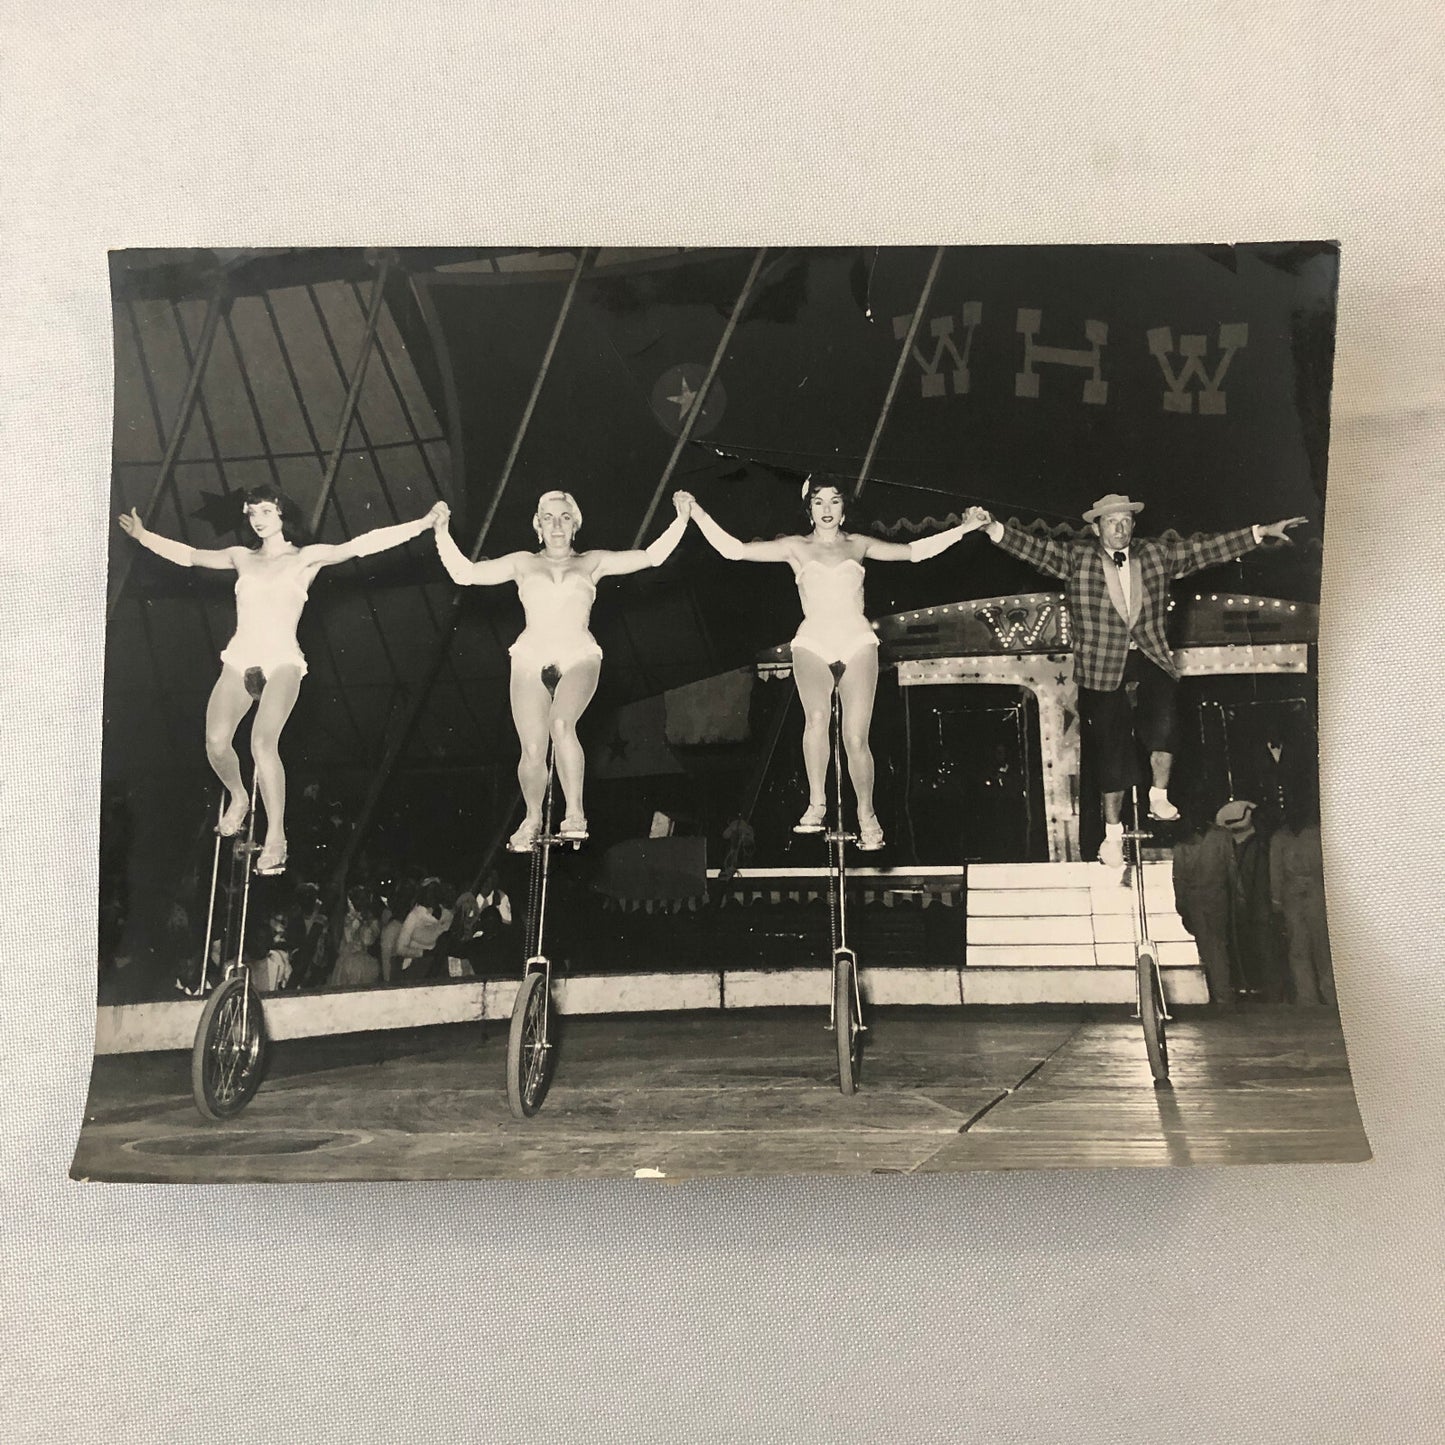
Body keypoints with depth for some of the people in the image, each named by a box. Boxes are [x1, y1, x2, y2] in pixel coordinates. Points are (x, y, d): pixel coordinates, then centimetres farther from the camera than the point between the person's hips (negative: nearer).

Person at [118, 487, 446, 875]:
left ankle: (276, 836, -17)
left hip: (282, 661, -4)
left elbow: (362, 545, -3)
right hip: (240, 659, 4)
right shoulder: (242, 557, 19)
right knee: (216, 742, -16)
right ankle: (238, 797, 17)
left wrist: (423, 523, -12)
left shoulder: (306, 558, 6)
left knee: (263, 743, -26)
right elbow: (189, 555, 33)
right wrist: (143, 535, 37)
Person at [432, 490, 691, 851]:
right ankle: (532, 819, 19)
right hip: (531, 658, 1)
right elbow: (463, 573, 14)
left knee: (561, 723, -32)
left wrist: (681, 519, 4)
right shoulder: (523, 563, 18)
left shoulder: (591, 563, 16)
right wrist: (442, 533, 8)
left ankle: (575, 813, -25)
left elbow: (652, 556, 11)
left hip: (578, 657, -1)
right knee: (532, 751, -9)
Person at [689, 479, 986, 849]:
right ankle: (816, 804, -22)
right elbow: (733, 549, 7)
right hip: (812, 642, -1)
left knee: (856, 738, -10)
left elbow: (915, 550, 18)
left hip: (857, 641, 1)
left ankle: (866, 814, 7)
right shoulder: (795, 548, 13)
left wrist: (963, 528, 14)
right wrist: (697, 514, 0)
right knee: (817, 716, -30)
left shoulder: (858, 545, 18)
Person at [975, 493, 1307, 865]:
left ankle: (1159, 797, -2)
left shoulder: (1156, 554, 9)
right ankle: (1112, 831, 18)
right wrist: (994, 528, -25)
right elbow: (1037, 548, -10)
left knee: (1164, 722, -26)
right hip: (1103, 667, -2)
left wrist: (1261, 532, 5)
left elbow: (1203, 549, 9)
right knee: (1111, 750, 3)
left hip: (1150, 657, 2)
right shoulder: (1077, 557, 1)